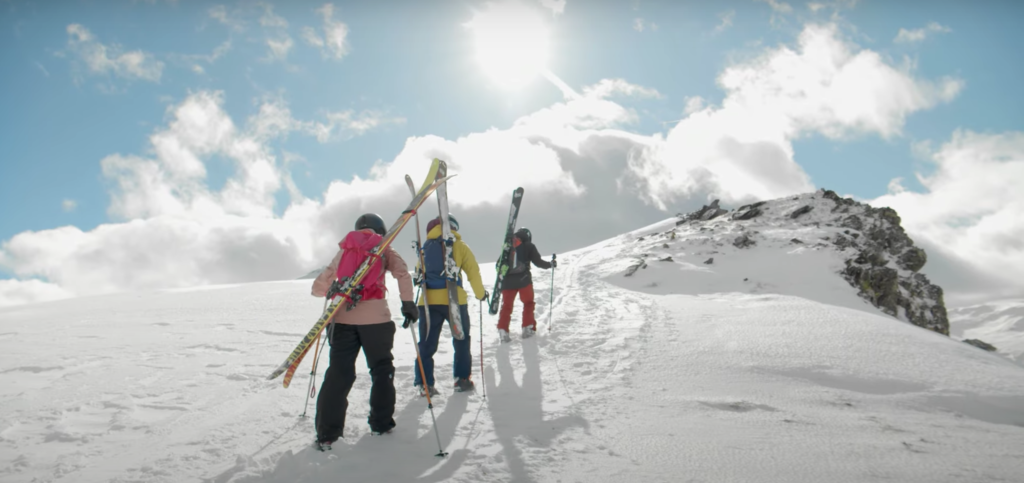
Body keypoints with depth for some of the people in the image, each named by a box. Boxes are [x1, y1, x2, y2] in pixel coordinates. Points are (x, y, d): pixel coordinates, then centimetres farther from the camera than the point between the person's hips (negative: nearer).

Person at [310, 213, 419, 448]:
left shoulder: (344, 251, 17)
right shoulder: (383, 249, 11)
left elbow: (319, 287, 18)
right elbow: (402, 272, -8)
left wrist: (330, 291, 38)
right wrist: (408, 302, -9)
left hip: (343, 318, 2)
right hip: (375, 318, -2)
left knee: (338, 374, 4)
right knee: (381, 369, 15)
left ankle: (326, 433, 2)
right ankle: (381, 422, 18)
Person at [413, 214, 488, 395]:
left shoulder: (426, 246, 15)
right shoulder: (459, 245, 5)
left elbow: (419, 273, 16)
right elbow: (473, 271, 3)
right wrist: (480, 294, 14)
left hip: (428, 301, 3)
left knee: (427, 344, 9)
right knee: (461, 340, 14)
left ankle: (424, 383, 6)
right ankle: (462, 379, 15)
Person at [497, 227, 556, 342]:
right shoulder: (529, 246, 3)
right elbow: (538, 262, -1)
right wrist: (551, 264, 14)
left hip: (508, 281, 3)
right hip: (523, 280, -3)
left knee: (507, 306, 8)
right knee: (528, 303, 16)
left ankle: (503, 331, -3)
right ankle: (528, 328, 11)